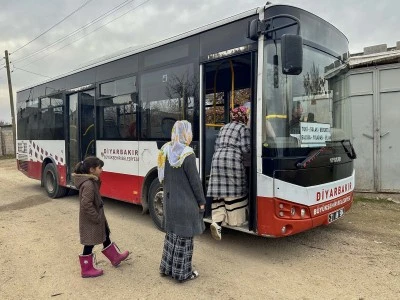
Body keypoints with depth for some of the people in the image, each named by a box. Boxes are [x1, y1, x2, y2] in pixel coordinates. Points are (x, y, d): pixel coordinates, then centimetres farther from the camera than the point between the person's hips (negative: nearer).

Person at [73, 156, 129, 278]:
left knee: (105, 236, 22)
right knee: (90, 244, 5)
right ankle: (87, 269, 22)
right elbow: (86, 204, -31)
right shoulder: (88, 184, -27)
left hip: (96, 217, 10)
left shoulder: (92, 181, 4)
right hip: (91, 221, -10)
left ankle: (115, 257, 38)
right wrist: (96, 218, -23)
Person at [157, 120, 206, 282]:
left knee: (171, 234, 20)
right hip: (186, 202, -7)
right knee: (184, 237, 6)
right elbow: (195, 181, -15)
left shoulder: (165, 151, 2)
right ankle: (182, 273, 19)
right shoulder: (187, 154, -20)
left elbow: (163, 177, 10)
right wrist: (201, 201, -4)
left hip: (169, 200, 7)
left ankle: (167, 267, 32)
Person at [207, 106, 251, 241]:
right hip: (233, 160, -6)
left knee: (219, 192, 2)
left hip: (217, 159, 6)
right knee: (234, 191, 4)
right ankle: (235, 220, 12)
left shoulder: (224, 127, 23)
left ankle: (217, 221, -9)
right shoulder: (243, 129, 3)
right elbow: (245, 148, -3)